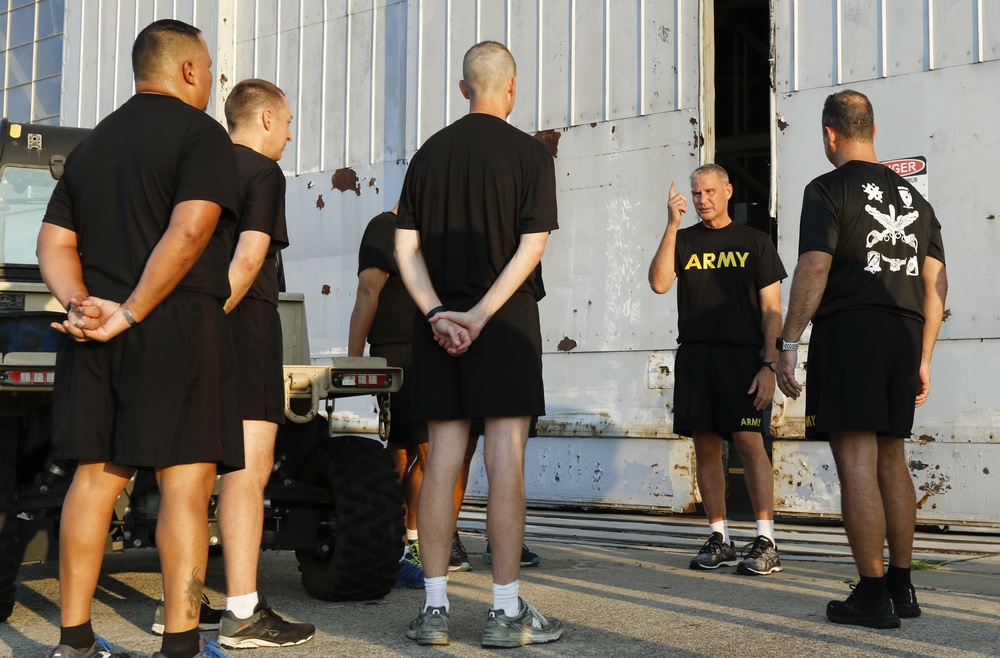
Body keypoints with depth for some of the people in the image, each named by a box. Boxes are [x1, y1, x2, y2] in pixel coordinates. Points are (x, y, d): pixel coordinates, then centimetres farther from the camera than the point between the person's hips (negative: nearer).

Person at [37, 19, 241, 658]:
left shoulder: (94, 142, 20)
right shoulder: (201, 135, -3)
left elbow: (54, 242, 13)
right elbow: (189, 230, -18)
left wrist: (83, 304, -1)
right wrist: (131, 313, -15)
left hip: (95, 337, 7)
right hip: (177, 328, -7)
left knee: (95, 476, 10)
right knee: (186, 480, -5)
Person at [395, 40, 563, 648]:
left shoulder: (430, 153, 11)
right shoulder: (530, 153, -1)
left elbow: (405, 244, 4)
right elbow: (532, 246, -11)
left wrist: (437, 314, -4)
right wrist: (480, 315, -13)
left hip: (439, 323, 4)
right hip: (506, 322, -4)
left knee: (442, 462, 5)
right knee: (505, 463, -3)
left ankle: (435, 608, 8)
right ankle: (507, 611, 1)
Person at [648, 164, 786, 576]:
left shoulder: (754, 243, 9)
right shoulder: (683, 240, 13)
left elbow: (772, 310, 5)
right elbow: (659, 283, -5)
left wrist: (769, 365, -7)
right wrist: (672, 225, -10)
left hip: (741, 355, -3)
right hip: (694, 354, 3)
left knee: (748, 441, -12)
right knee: (705, 445, 3)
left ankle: (765, 543, -9)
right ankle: (719, 540, 11)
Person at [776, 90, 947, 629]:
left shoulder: (828, 190, -1)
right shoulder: (913, 196, 19)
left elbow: (814, 269, -13)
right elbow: (936, 281, 16)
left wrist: (787, 344, -10)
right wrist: (923, 357, 19)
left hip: (849, 328, -7)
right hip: (904, 332, 7)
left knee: (855, 461, -6)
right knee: (890, 458, 14)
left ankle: (872, 597, -6)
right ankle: (901, 588, 19)